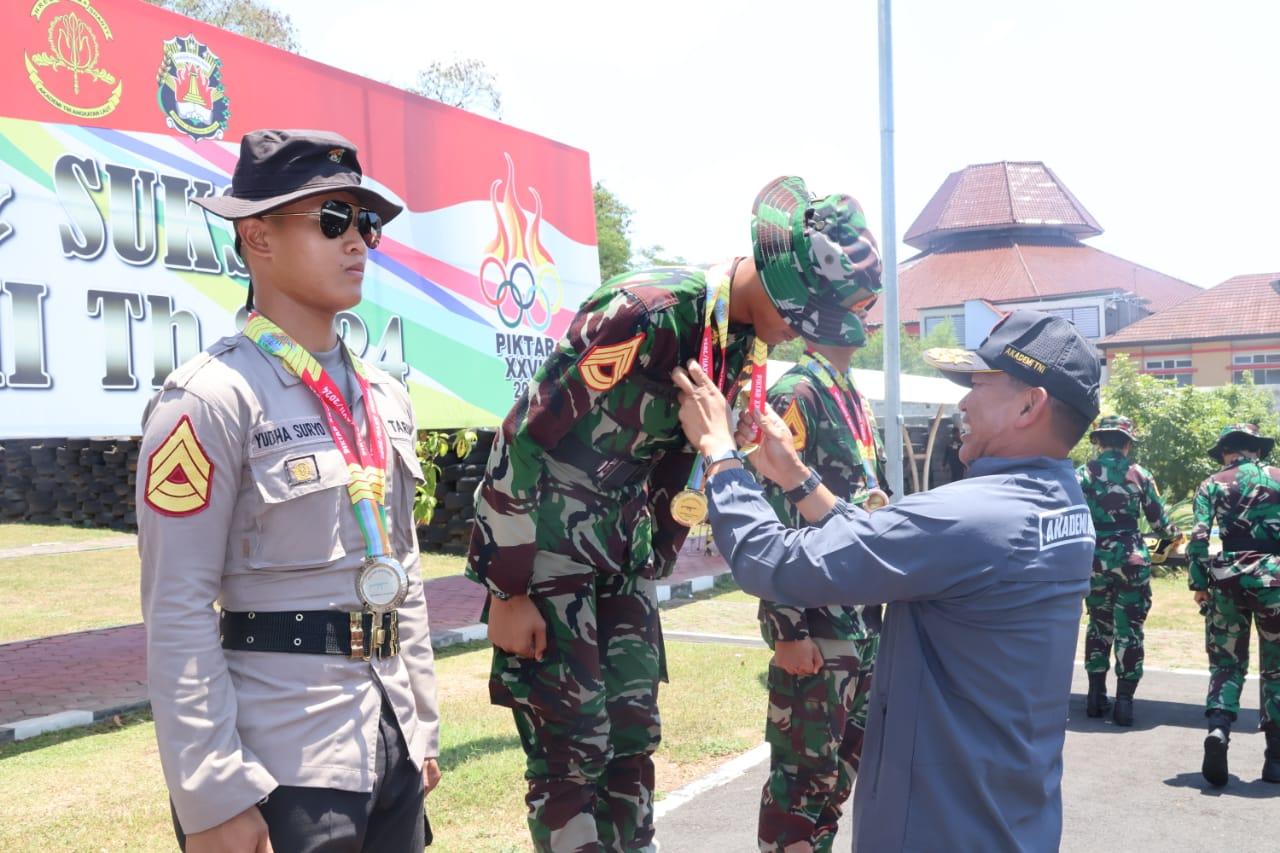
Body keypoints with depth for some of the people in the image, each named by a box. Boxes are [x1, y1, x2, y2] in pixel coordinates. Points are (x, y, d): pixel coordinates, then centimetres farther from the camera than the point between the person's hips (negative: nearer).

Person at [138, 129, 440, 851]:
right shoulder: (211, 399, -13)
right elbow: (180, 614, -16)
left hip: (392, 748, 7)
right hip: (283, 768, -7)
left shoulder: (386, 397, 10)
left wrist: (422, 731, 14)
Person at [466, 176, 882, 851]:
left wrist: (654, 566, 14)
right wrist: (507, 593, -17)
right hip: (547, 554, -7)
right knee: (572, 752, -3)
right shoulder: (645, 314, -25)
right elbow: (523, 441, -22)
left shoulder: (747, 337, 1)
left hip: (623, 557, 8)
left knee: (634, 737, 11)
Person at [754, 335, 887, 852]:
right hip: (815, 624, -9)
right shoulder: (795, 394, -12)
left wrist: (876, 607, 19)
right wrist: (787, 629, -21)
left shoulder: (854, 398, 15)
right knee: (805, 771, 1)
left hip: (863, 619, 9)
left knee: (844, 763, 18)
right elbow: (774, 519, -18)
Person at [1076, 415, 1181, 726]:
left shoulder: (1082, 474, 0)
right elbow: (1158, 520, 6)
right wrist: (1175, 533, 27)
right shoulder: (1140, 475, 1)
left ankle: (1096, 696, 18)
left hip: (1094, 559, 1)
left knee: (1099, 625, 17)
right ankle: (1124, 701, 3)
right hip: (1131, 559, -1)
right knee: (1129, 629, 4)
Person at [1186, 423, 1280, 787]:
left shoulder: (1212, 485, 5)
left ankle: (1218, 728, -16)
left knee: (1227, 664, 9)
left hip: (1227, 578, 0)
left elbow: (1198, 539, -4)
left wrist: (1198, 585, 1)